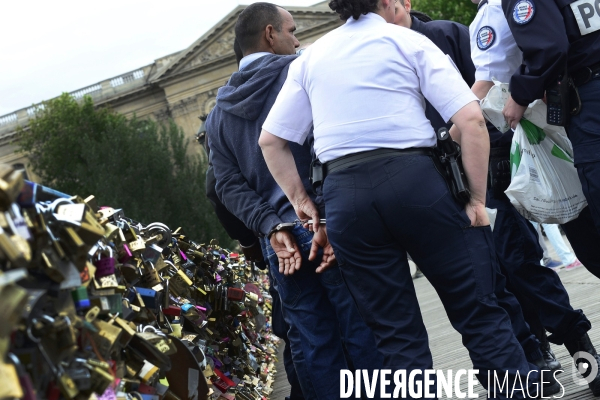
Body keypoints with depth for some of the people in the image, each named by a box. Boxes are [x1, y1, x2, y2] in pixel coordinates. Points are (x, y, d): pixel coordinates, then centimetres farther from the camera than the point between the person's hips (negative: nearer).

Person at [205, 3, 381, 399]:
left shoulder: (220, 111, 16)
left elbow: (230, 185, 6)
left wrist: (272, 227, -3)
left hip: (279, 237, 5)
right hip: (330, 228, -5)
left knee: (313, 347, 8)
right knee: (363, 334, -2)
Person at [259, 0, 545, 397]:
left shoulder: (309, 58, 17)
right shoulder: (409, 41, 6)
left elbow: (270, 140, 16)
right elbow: (471, 118, -4)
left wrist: (301, 200, 19)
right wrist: (477, 200, 0)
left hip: (343, 193, 3)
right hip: (412, 177, -3)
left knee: (396, 333, 8)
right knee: (478, 311, 5)